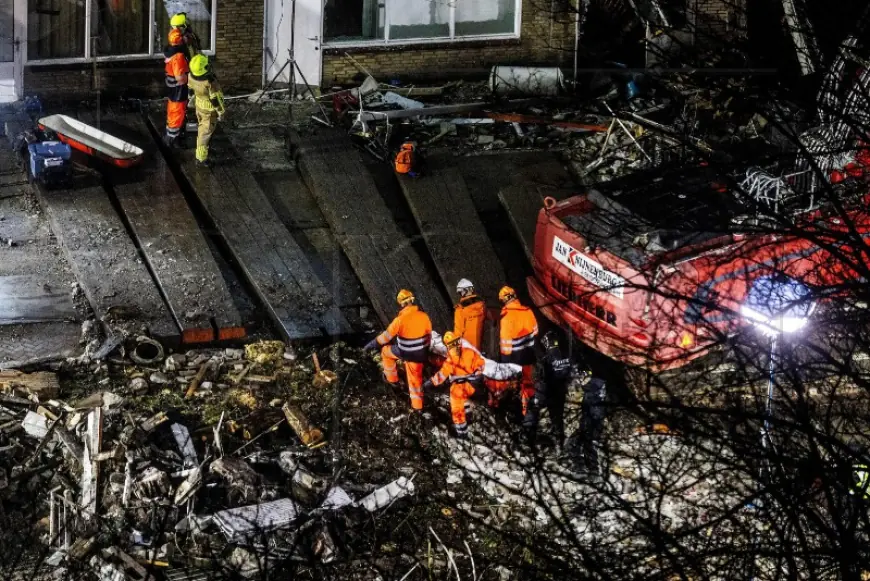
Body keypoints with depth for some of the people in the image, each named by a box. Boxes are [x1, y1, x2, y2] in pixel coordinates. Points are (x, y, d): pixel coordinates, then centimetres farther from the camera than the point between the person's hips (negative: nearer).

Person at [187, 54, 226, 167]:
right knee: (205, 132, 7)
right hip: (210, 109, -6)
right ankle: (201, 158, 17)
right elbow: (216, 99, -27)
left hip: (199, 104, 6)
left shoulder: (191, 76, -22)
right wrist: (221, 112, -11)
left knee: (202, 125, 29)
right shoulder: (210, 82, -39)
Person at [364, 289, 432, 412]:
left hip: (404, 352, -4)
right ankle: (417, 405, 28)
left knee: (386, 351, 27)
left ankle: (392, 379, 38)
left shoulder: (401, 319, -23)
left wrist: (372, 344, -4)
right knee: (416, 378, 21)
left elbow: (387, 335, -17)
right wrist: (425, 351, 20)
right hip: (419, 353, 4)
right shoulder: (424, 316, -8)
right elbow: (428, 335, 4)